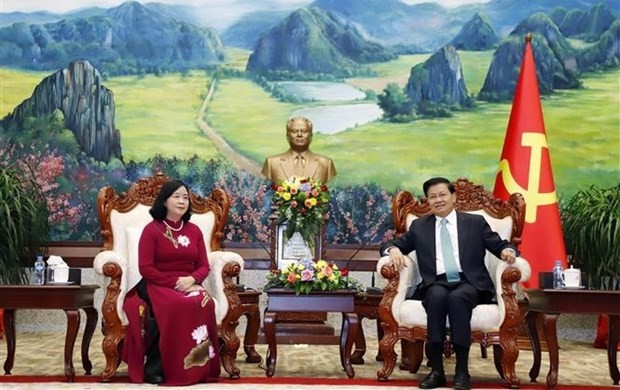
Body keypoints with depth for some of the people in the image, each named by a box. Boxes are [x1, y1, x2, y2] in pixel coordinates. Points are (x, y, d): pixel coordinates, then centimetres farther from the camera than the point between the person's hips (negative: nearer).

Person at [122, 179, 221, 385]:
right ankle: (155, 368, -25)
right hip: (158, 285, -4)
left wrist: (191, 279, -12)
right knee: (176, 306, -37)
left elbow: (204, 266, 10)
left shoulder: (194, 231, 13)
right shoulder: (152, 229, 0)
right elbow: (145, 268, -7)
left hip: (188, 285, 4)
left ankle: (198, 367, -23)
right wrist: (173, 282, -16)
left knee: (204, 302, -31)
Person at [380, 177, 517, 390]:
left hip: (469, 283, -1)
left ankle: (462, 371, -32)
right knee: (437, 296, -35)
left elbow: (500, 245, 12)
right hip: (436, 284, 1)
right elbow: (390, 244, 17)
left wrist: (507, 251, -13)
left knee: (457, 298, -35)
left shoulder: (475, 222, 15)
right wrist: (394, 250, -8)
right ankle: (436, 370, -31)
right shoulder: (419, 226, 19)